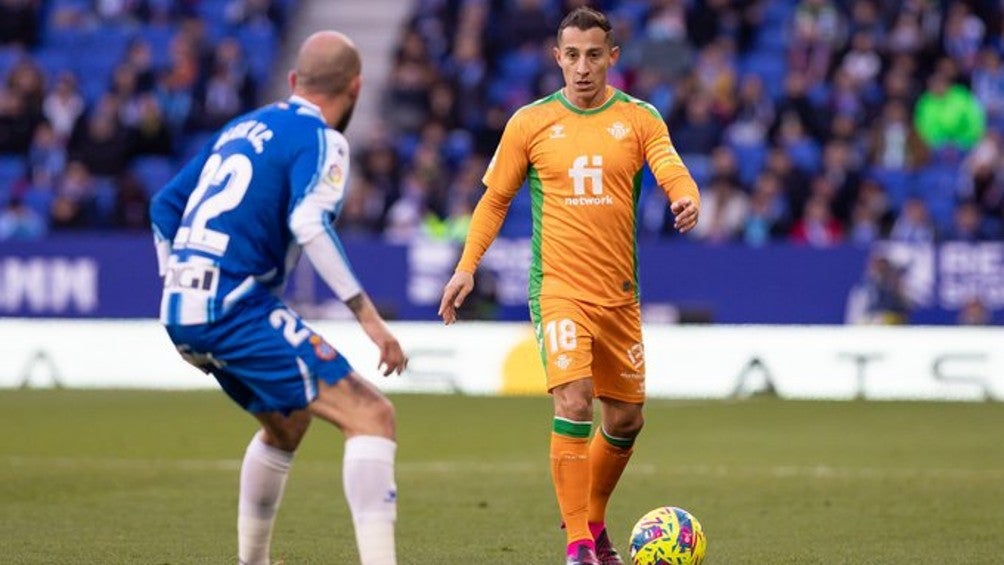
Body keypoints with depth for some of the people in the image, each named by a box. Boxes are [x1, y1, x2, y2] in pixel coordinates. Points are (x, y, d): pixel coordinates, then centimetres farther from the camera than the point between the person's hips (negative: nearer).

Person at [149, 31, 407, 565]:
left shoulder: (243, 127, 20)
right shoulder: (319, 138, -4)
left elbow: (165, 204, 23)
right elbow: (309, 224, -22)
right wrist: (367, 315, -22)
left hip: (181, 311, 9)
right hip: (237, 307, -9)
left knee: (285, 422, 30)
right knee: (371, 417, -11)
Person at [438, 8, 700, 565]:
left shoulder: (639, 118, 4)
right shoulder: (530, 122, 2)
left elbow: (670, 168, -12)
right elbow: (495, 198, 10)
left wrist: (686, 198, -35)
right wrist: (467, 265, 0)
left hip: (619, 293, 3)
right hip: (558, 288, -3)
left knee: (626, 419, 11)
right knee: (573, 402, -21)